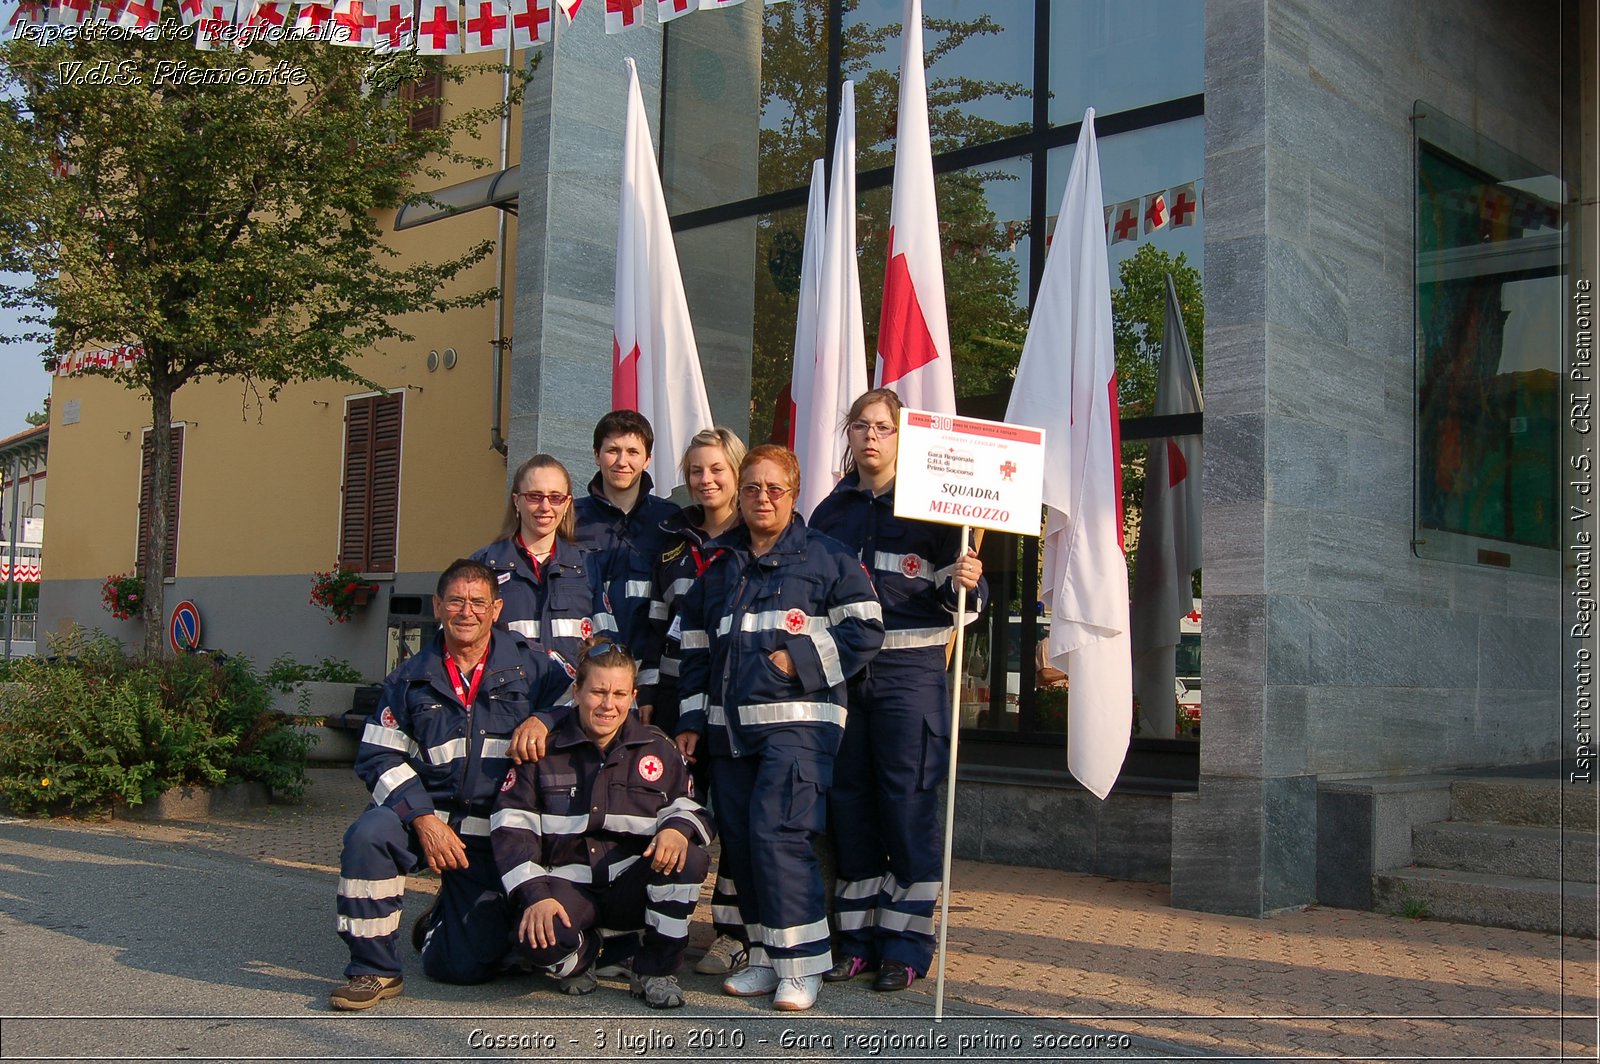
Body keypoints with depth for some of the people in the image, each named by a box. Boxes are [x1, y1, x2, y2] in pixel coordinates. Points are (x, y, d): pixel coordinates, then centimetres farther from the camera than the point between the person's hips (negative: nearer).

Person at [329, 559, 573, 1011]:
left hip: (495, 837, -1)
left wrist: (540, 720, -17)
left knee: (464, 967, -3)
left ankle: (451, 918, 35)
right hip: (425, 816, 1)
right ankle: (374, 970, -15)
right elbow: (379, 757, 1)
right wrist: (423, 818, -15)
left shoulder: (530, 667, 4)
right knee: (367, 835, -34)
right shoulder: (411, 678, 6)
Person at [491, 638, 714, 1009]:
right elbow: (511, 826, -3)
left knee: (689, 859, -30)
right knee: (536, 940, -34)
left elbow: (691, 808, 9)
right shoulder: (544, 751, 3)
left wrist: (677, 828, -18)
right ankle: (584, 955, 5)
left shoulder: (658, 750, 8)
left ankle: (656, 970, -9)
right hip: (569, 885, -1)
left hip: (634, 887, 2)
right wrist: (534, 894, -19)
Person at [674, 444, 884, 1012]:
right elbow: (696, 651, 21)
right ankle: (766, 958, 17)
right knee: (739, 840, 5)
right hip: (729, 726, 6)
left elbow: (865, 629, -4)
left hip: (797, 721, -6)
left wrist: (801, 658, -13)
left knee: (777, 833, -17)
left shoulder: (826, 557, 2)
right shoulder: (717, 568, 18)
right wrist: (691, 721, 14)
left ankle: (801, 965, -7)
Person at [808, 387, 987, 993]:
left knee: (908, 802, -3)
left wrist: (968, 583, -22)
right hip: (840, 670, 5)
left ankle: (907, 947, 7)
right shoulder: (829, 513, 14)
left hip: (910, 670, -4)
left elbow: (955, 595, 0)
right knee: (848, 800, 7)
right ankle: (859, 941, 18)